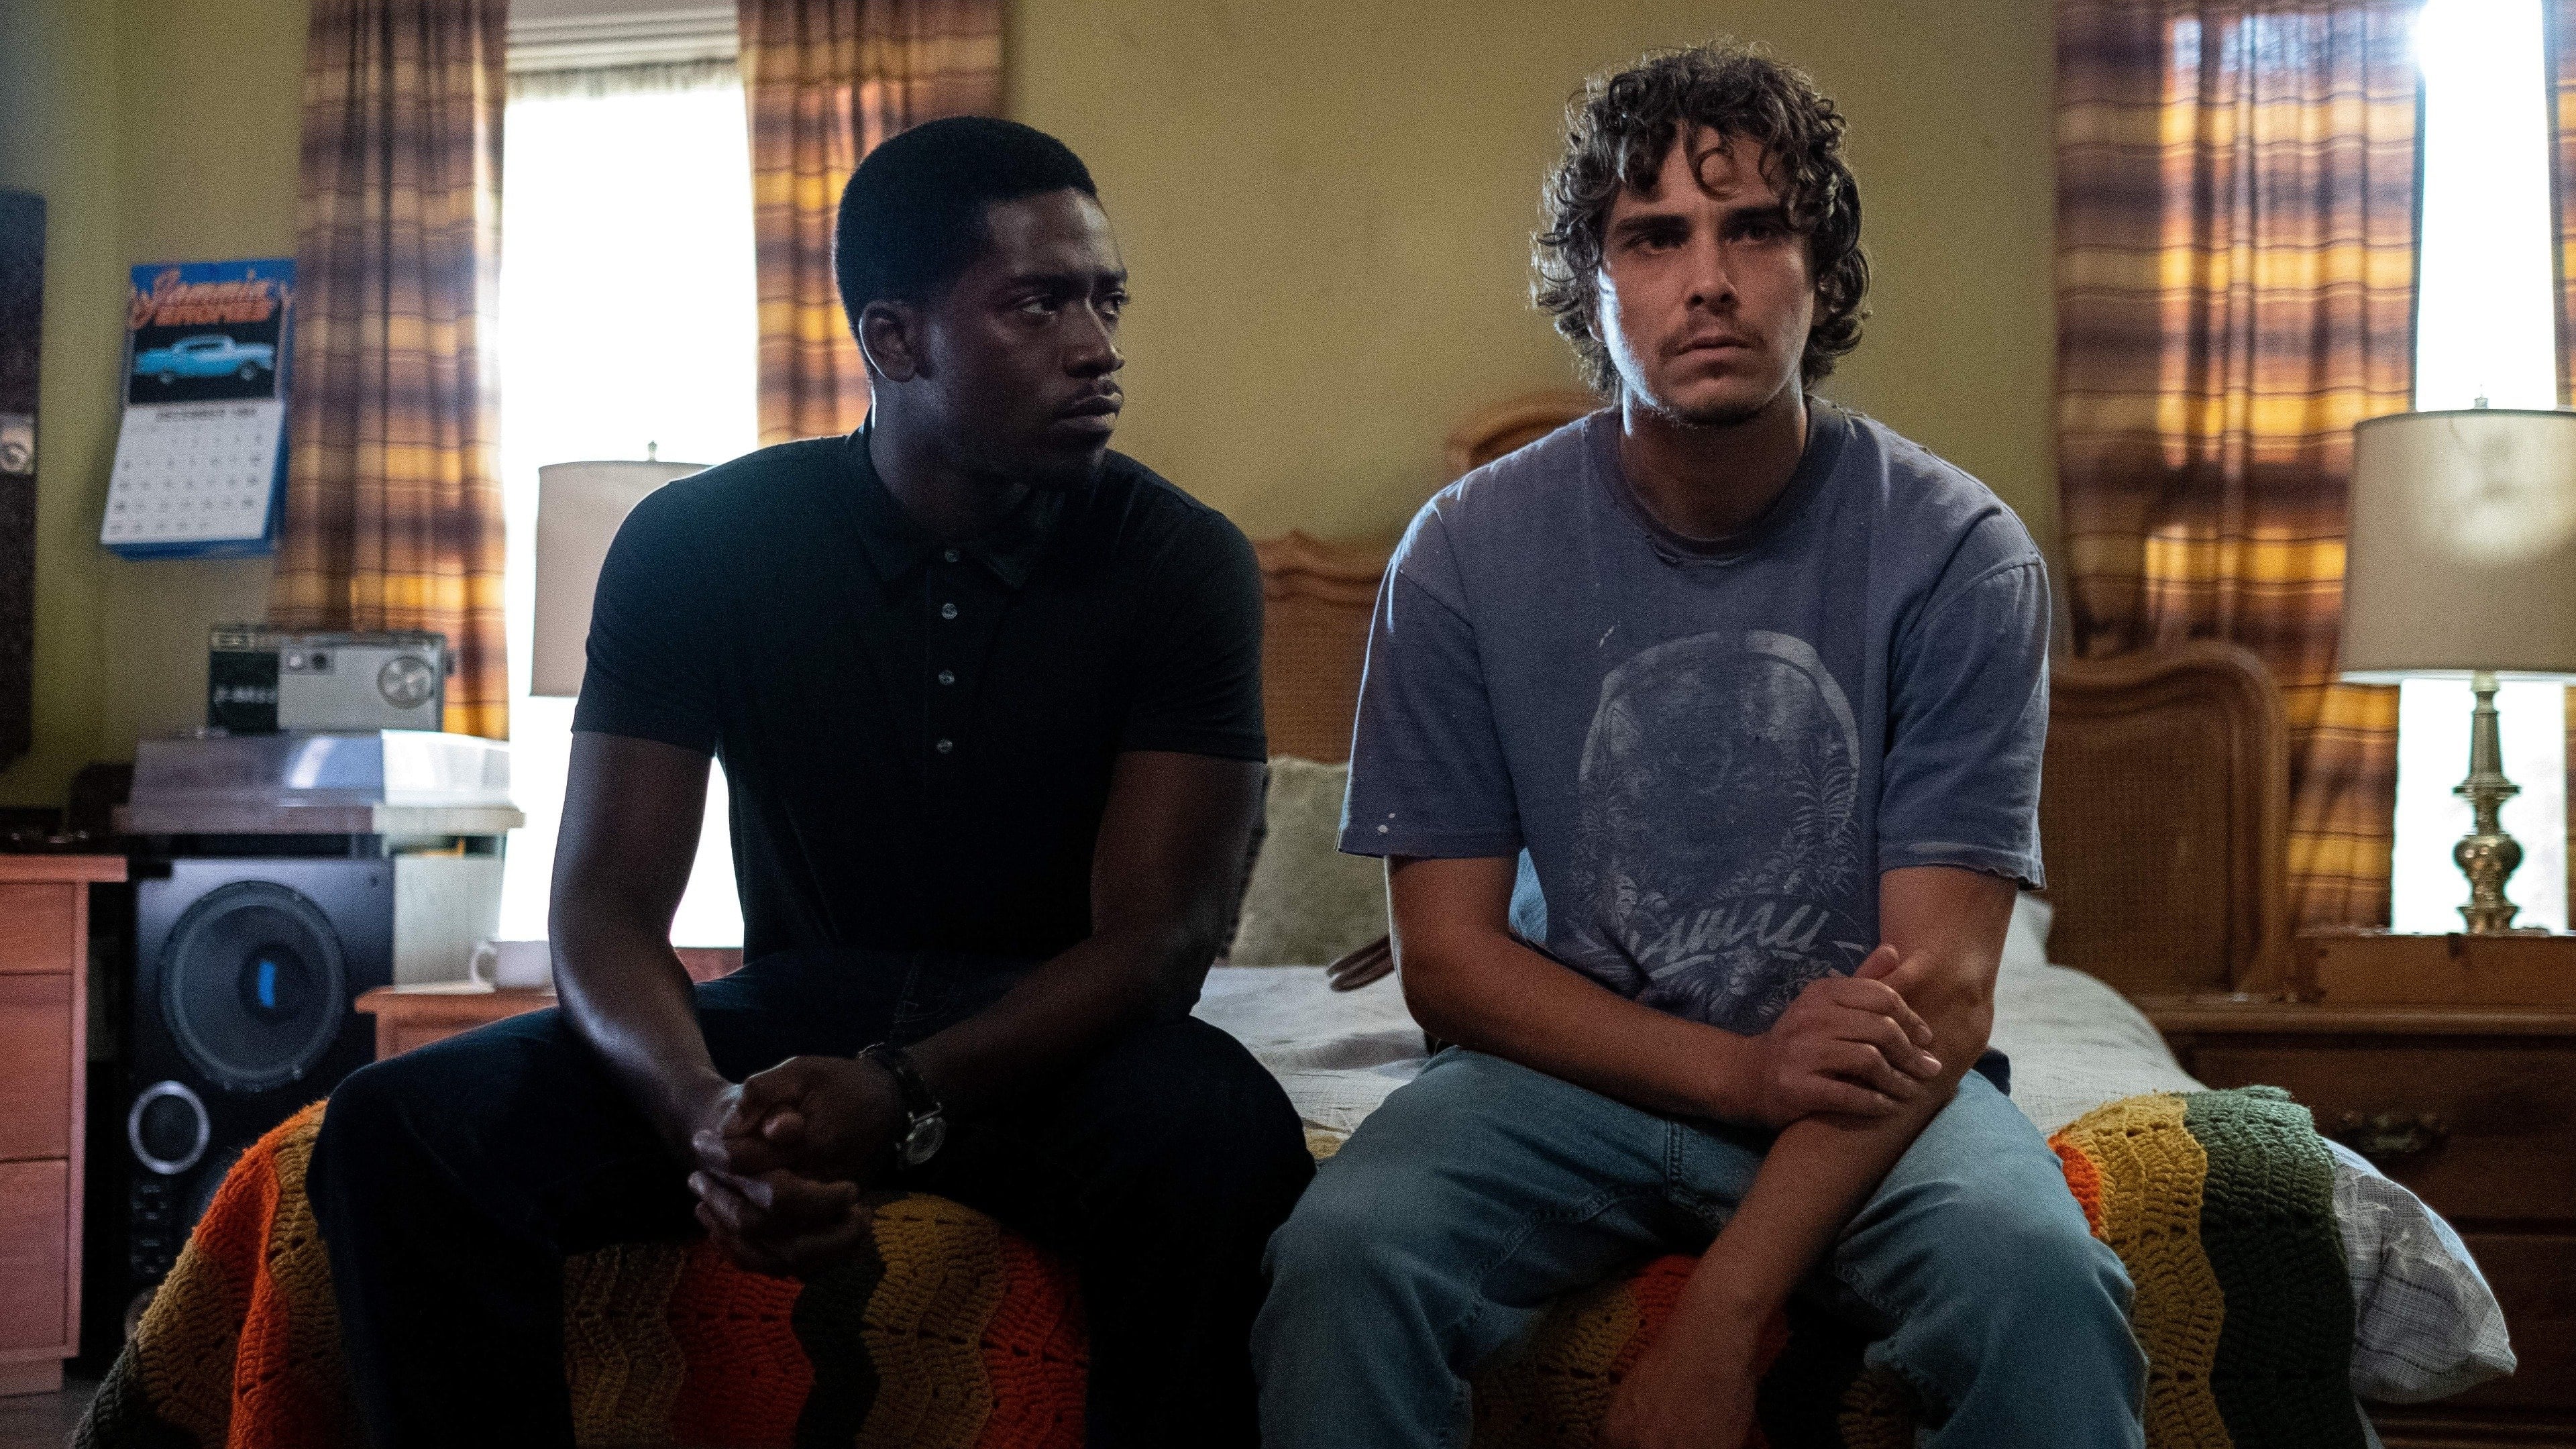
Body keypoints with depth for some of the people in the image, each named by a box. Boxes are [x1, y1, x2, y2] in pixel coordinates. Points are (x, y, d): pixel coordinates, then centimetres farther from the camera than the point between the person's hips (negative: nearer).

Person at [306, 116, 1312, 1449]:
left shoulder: (1180, 563, -6)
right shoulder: (697, 543, -3)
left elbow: (1157, 939, -13)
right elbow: (604, 907, -7)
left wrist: (903, 1095, -31)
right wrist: (706, 1112, -31)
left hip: (1059, 1039, -1)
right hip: (789, 1023, 2)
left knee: (1220, 1136, -36)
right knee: (402, 1123, -21)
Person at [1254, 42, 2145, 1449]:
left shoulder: (1959, 553, -8)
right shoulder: (1467, 553, -4)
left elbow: (1939, 985, -14)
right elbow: (1449, 953, -3)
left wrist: (1718, 1320, -25)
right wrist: (1742, 1067, -20)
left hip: (1862, 1080, -1)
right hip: (1574, 1065, 1)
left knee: (2037, 1279, -32)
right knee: (1339, 1254, -28)